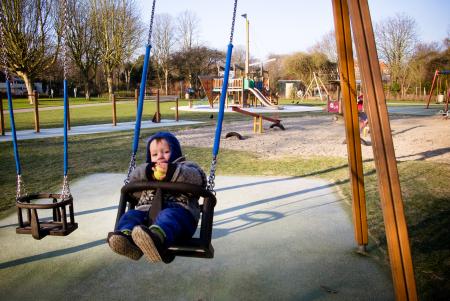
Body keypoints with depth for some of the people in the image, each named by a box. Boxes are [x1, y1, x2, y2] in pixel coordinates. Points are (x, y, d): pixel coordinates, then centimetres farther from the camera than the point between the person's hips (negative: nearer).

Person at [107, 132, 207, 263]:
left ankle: (156, 239, -68)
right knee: (131, 215, -24)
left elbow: (199, 179, 0)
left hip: (178, 209, -4)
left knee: (168, 216, -37)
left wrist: (172, 171, -11)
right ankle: (126, 237, -55)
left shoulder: (186, 166, 24)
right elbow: (133, 179, 16)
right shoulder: (148, 170, 37)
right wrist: (147, 172, -4)